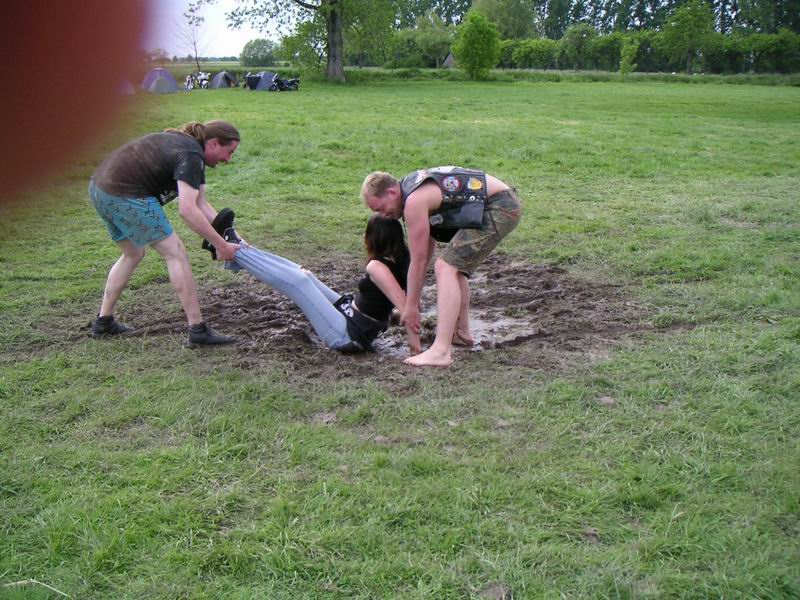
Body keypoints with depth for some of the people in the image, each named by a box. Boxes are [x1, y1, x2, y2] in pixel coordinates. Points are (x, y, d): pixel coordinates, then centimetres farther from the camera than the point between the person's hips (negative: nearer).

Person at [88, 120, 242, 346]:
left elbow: (201, 204, 18)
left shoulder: (184, 143, 19)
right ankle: (198, 330, -3)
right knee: (175, 253, -4)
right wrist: (220, 245, -19)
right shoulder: (191, 155, -12)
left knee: (133, 254, 26)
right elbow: (187, 210, -24)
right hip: (126, 195, -10)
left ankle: (103, 321, 31)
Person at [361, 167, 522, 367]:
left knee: (446, 267, -17)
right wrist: (413, 298, 25)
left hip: (499, 208, -11)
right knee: (455, 264, 25)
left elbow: (419, 261, -11)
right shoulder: (413, 187, 13)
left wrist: (411, 307, -2)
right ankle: (462, 332, 35)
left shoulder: (414, 202, -17)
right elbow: (428, 248, 21)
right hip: (503, 203, 11)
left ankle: (441, 351, -24)